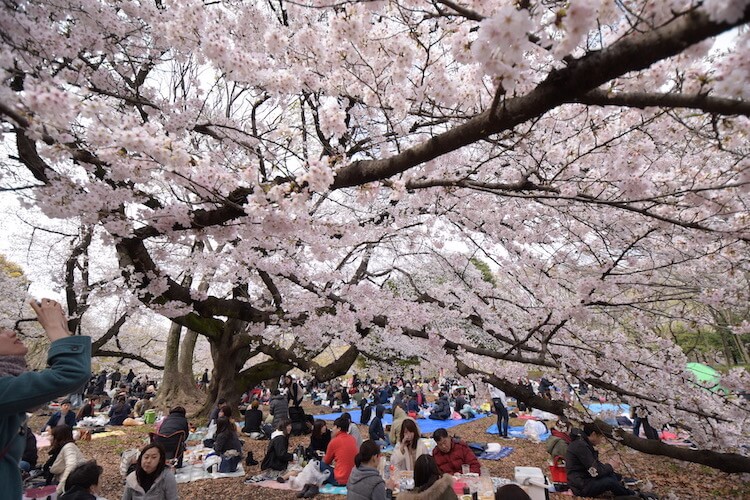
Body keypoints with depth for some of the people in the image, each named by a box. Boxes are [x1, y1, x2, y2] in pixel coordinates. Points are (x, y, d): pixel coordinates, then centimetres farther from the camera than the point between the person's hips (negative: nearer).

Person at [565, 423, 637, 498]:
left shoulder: (584, 443, 9)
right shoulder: (581, 446, -22)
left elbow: (596, 465, 14)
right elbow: (596, 471, -21)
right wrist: (610, 467, -3)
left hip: (585, 477, 10)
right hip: (580, 486, -10)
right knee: (611, 482, -16)